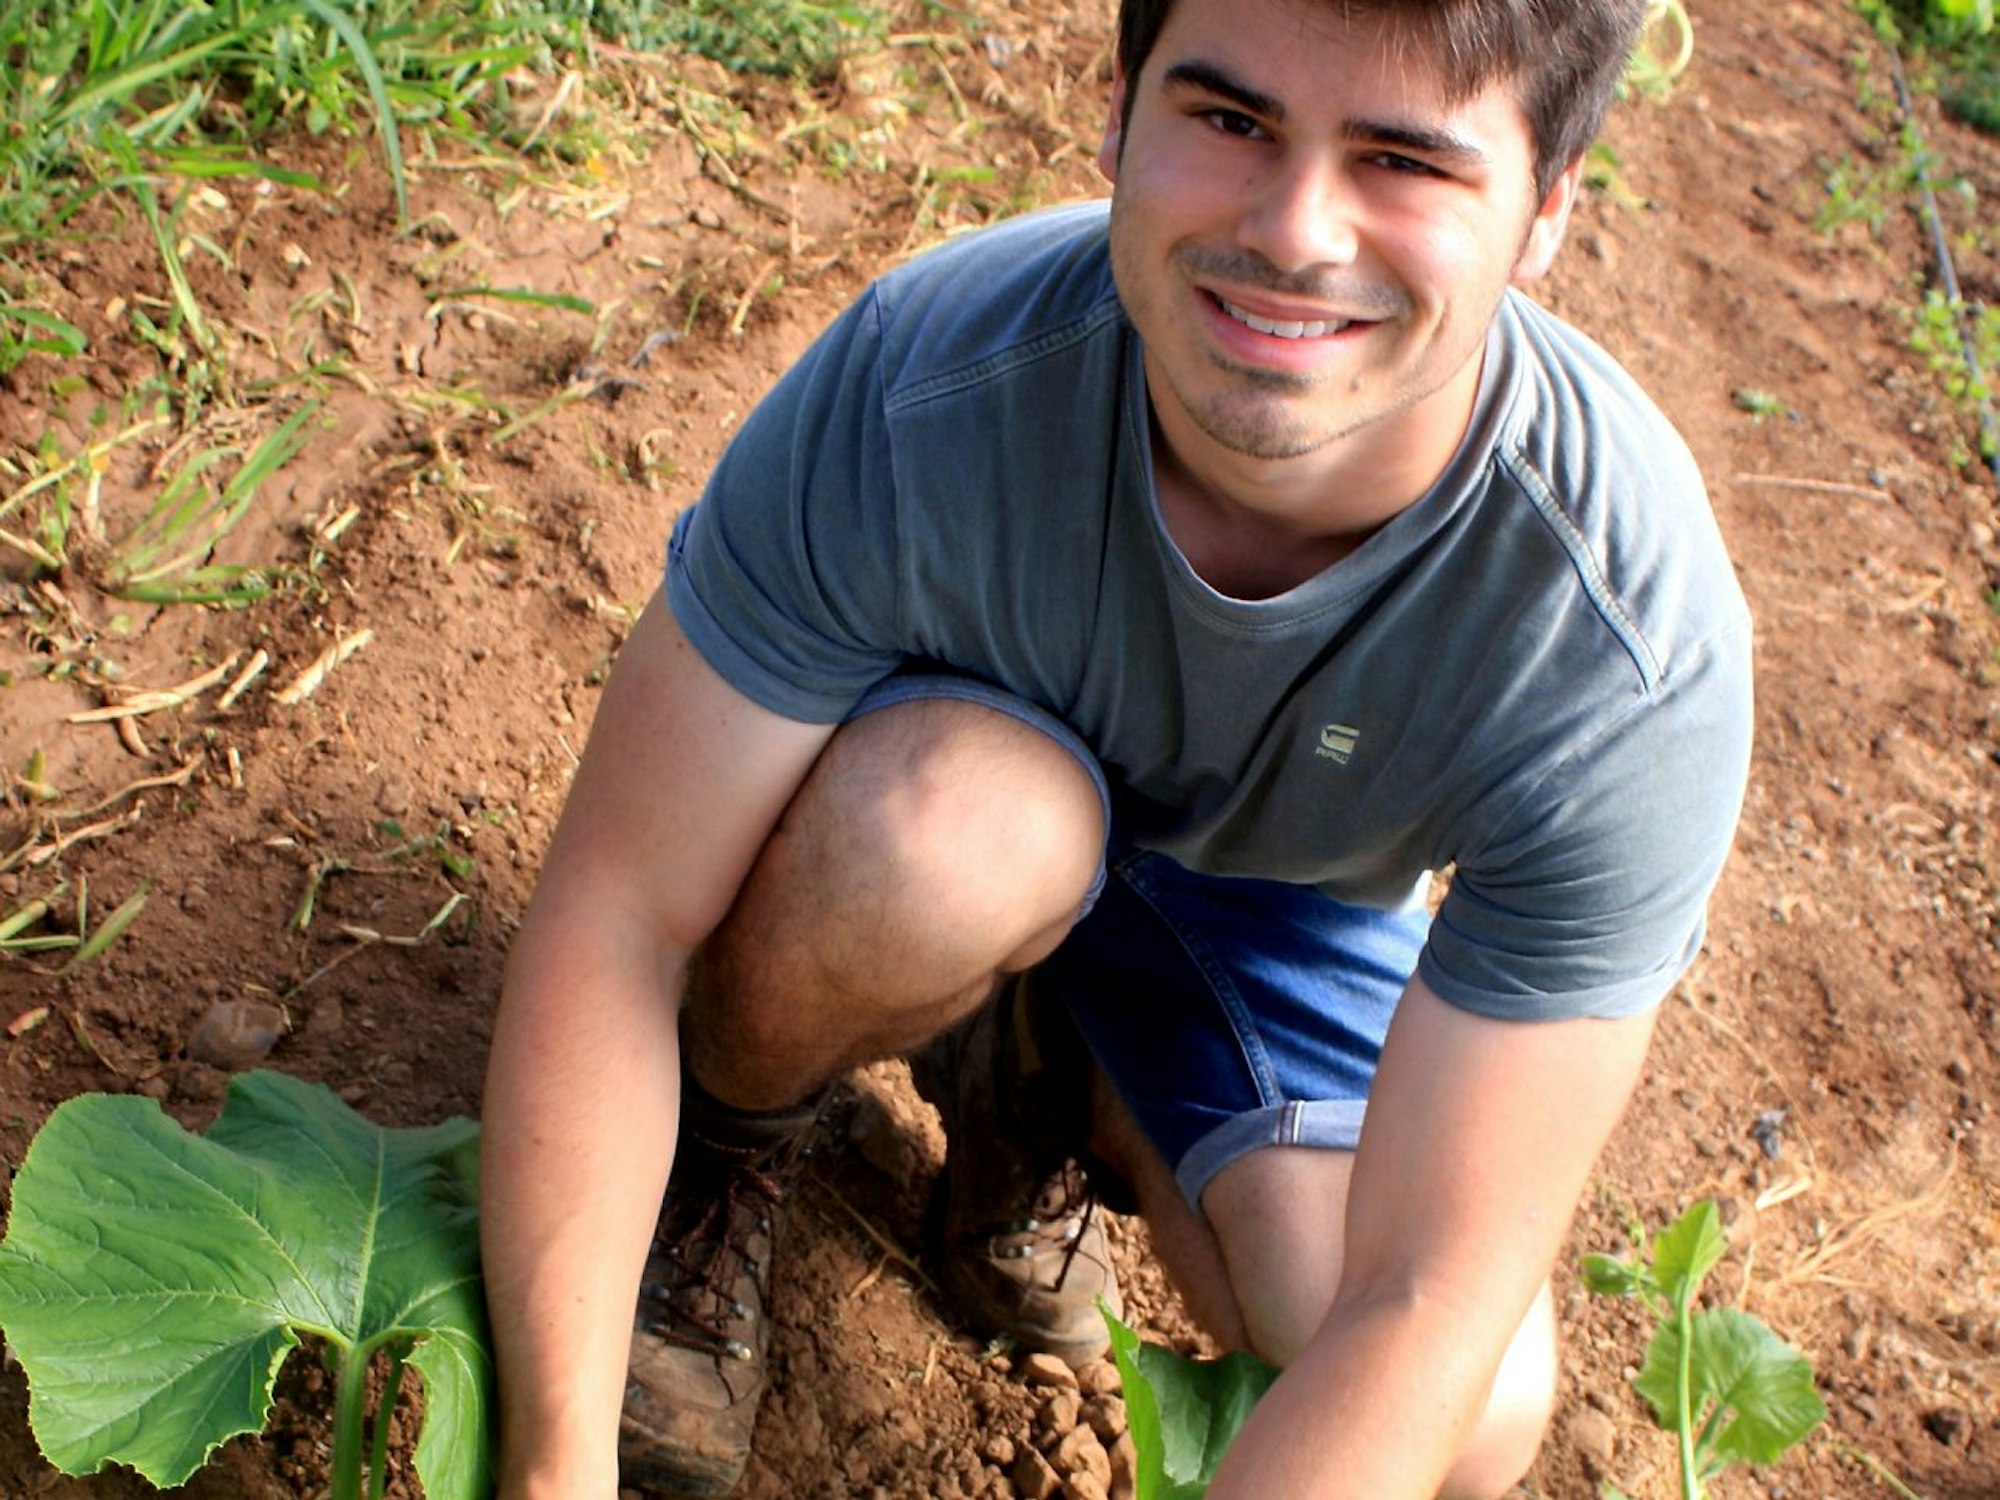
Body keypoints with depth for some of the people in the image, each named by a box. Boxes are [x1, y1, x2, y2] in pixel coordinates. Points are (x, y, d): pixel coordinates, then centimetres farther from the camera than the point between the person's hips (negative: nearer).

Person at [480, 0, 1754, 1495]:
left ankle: (1043, 1082, 8)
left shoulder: (1638, 654, -34)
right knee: (959, 821, -37)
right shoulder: (917, 386, -36)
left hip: (1286, 903, 1)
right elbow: (611, 915, -28)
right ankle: (724, 1138, -2)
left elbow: (1431, 1302, -31)